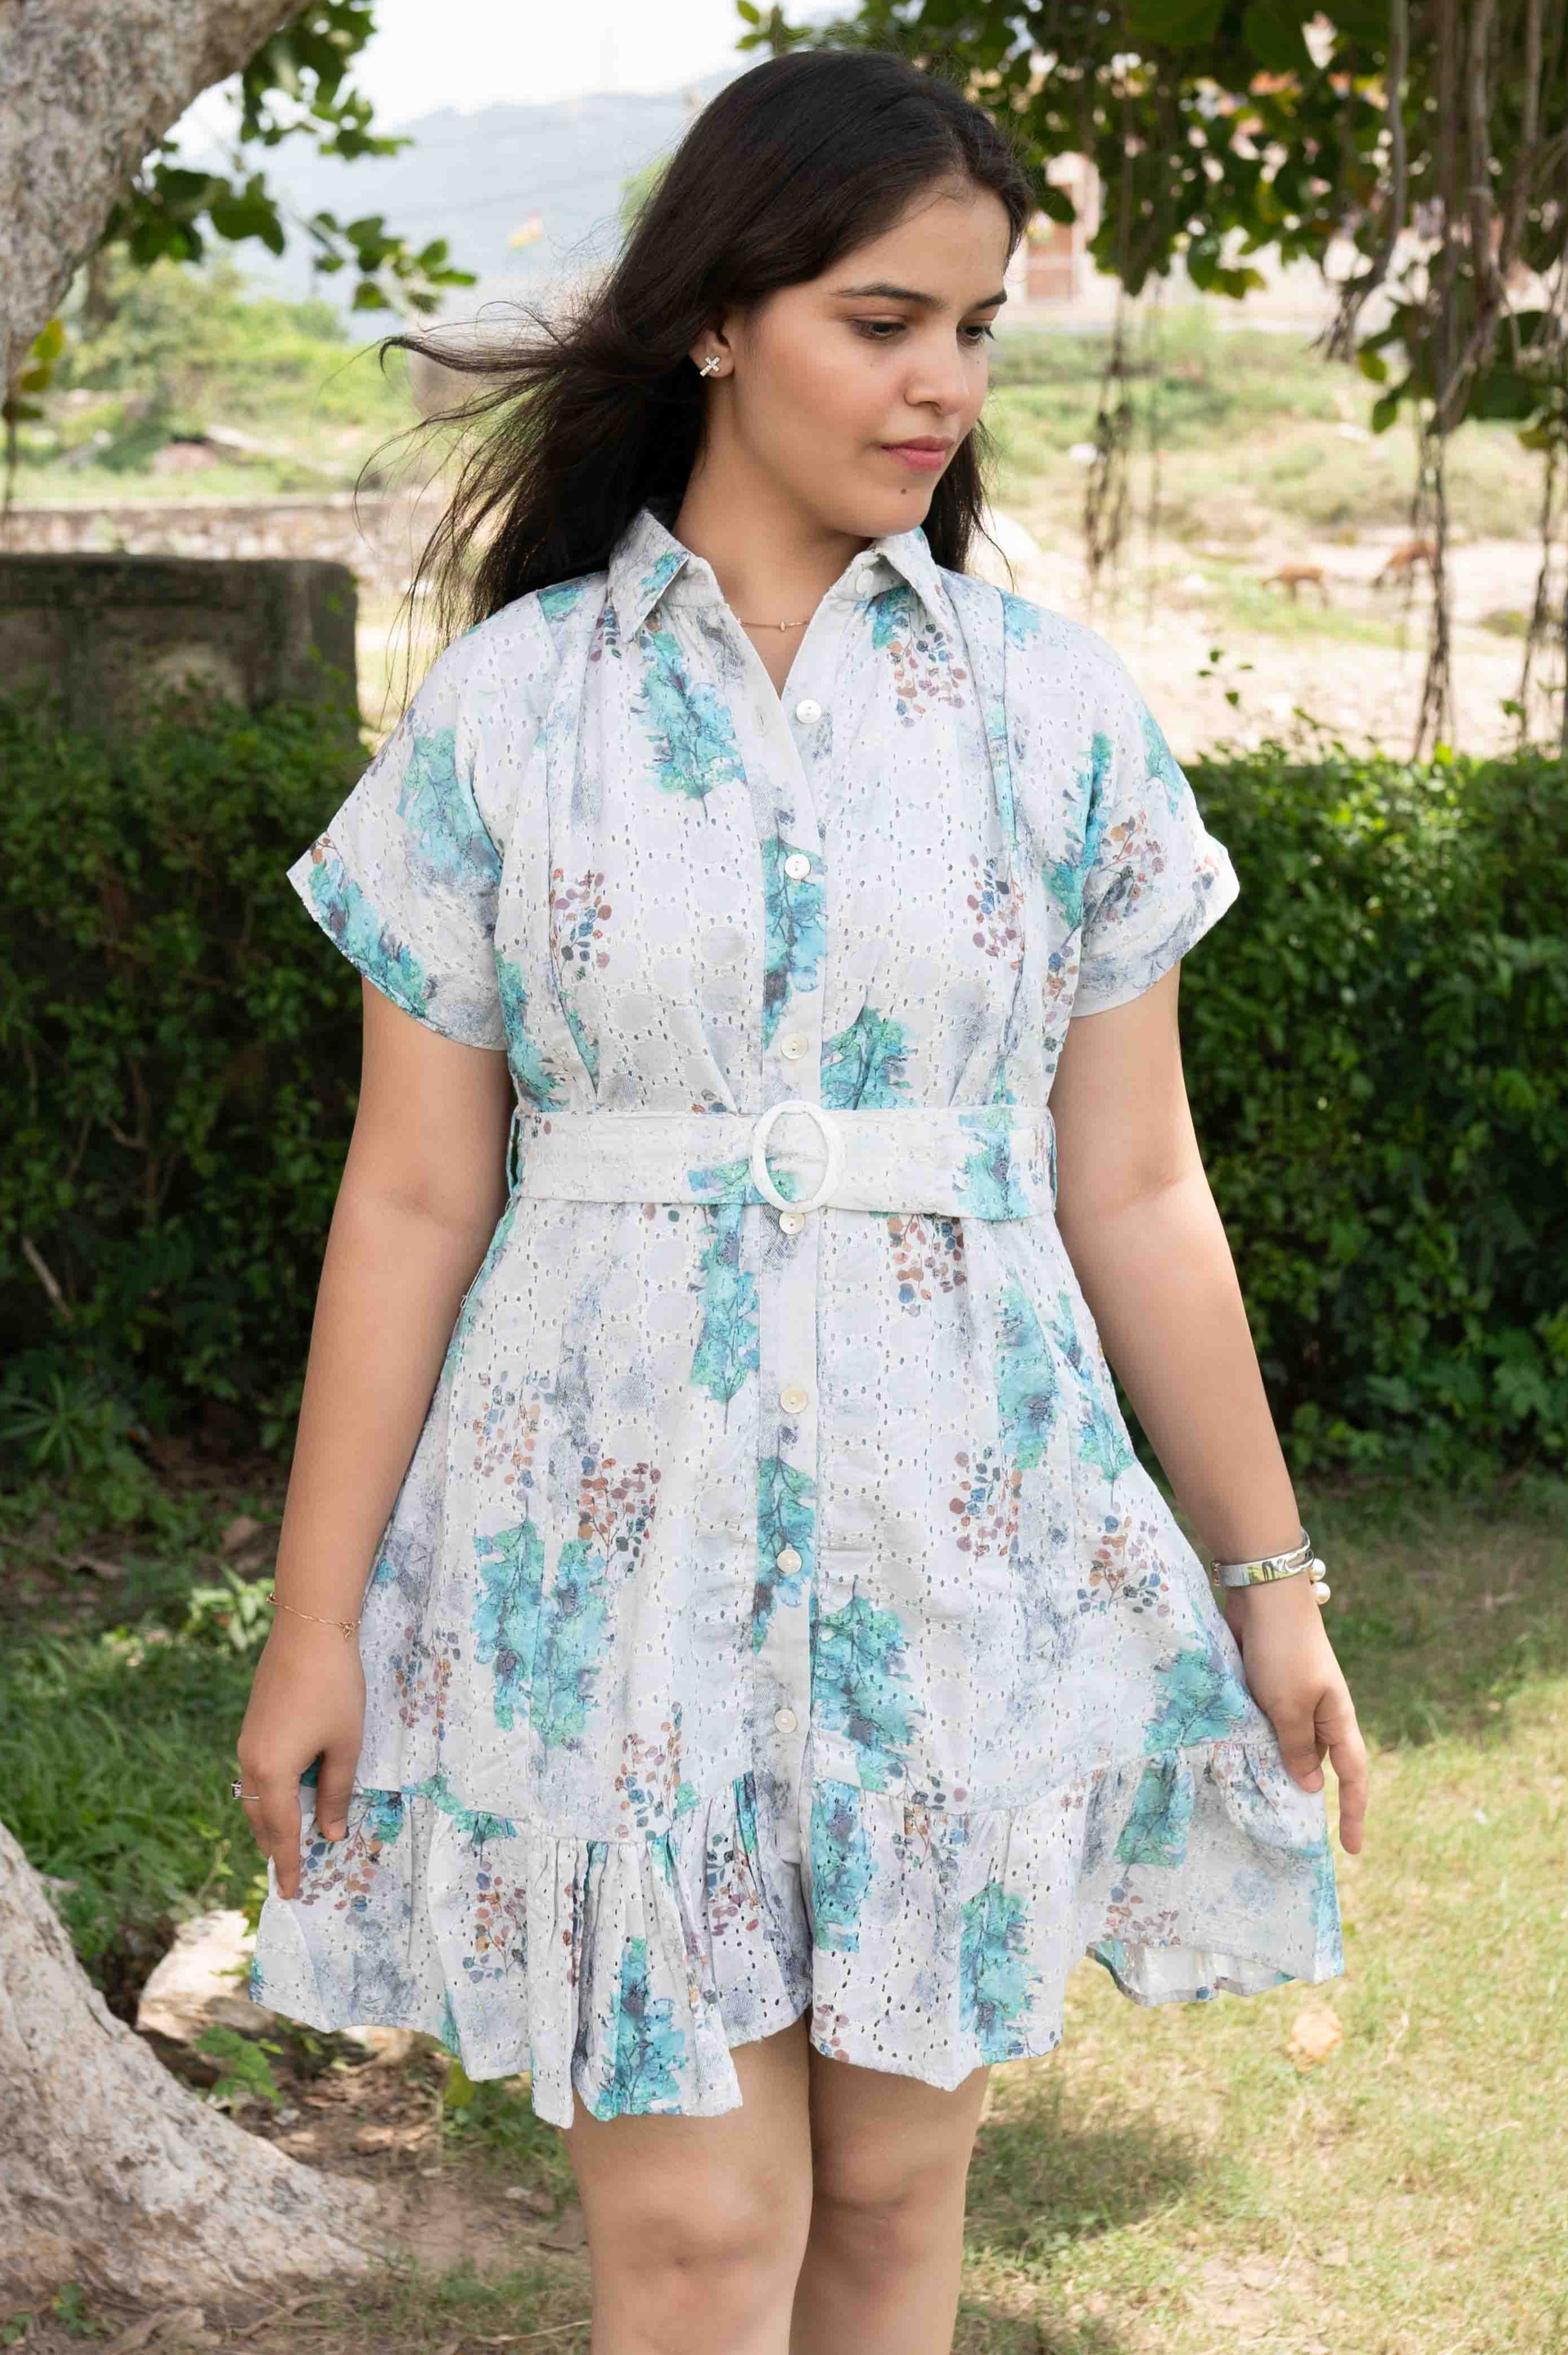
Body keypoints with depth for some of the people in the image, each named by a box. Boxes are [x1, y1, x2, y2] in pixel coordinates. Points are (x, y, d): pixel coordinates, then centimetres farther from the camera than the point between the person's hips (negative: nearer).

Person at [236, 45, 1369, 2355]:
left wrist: (1270, 1573, 6)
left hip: (963, 1535, 2)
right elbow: (412, 1198, -1)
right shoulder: (509, 704, -1)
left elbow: (1134, 1194, 5)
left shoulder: (1057, 709, 2)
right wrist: (314, 1621, -2)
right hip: (618, 1541, -1)